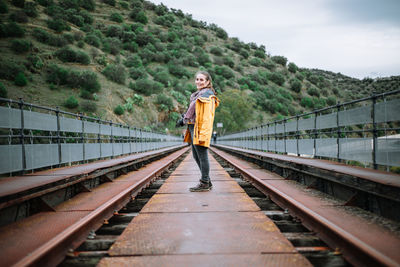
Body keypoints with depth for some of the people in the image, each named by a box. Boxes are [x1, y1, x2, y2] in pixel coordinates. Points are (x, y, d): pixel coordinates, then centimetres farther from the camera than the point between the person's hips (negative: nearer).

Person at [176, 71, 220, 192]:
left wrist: (203, 133, -24)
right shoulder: (198, 94, 20)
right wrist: (184, 119, 18)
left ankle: (204, 183, 2)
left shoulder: (207, 95, -11)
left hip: (200, 130, -10)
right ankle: (207, 181, 21)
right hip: (193, 128, 10)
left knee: (202, 156, -5)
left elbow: (207, 116, -18)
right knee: (196, 156, 14)